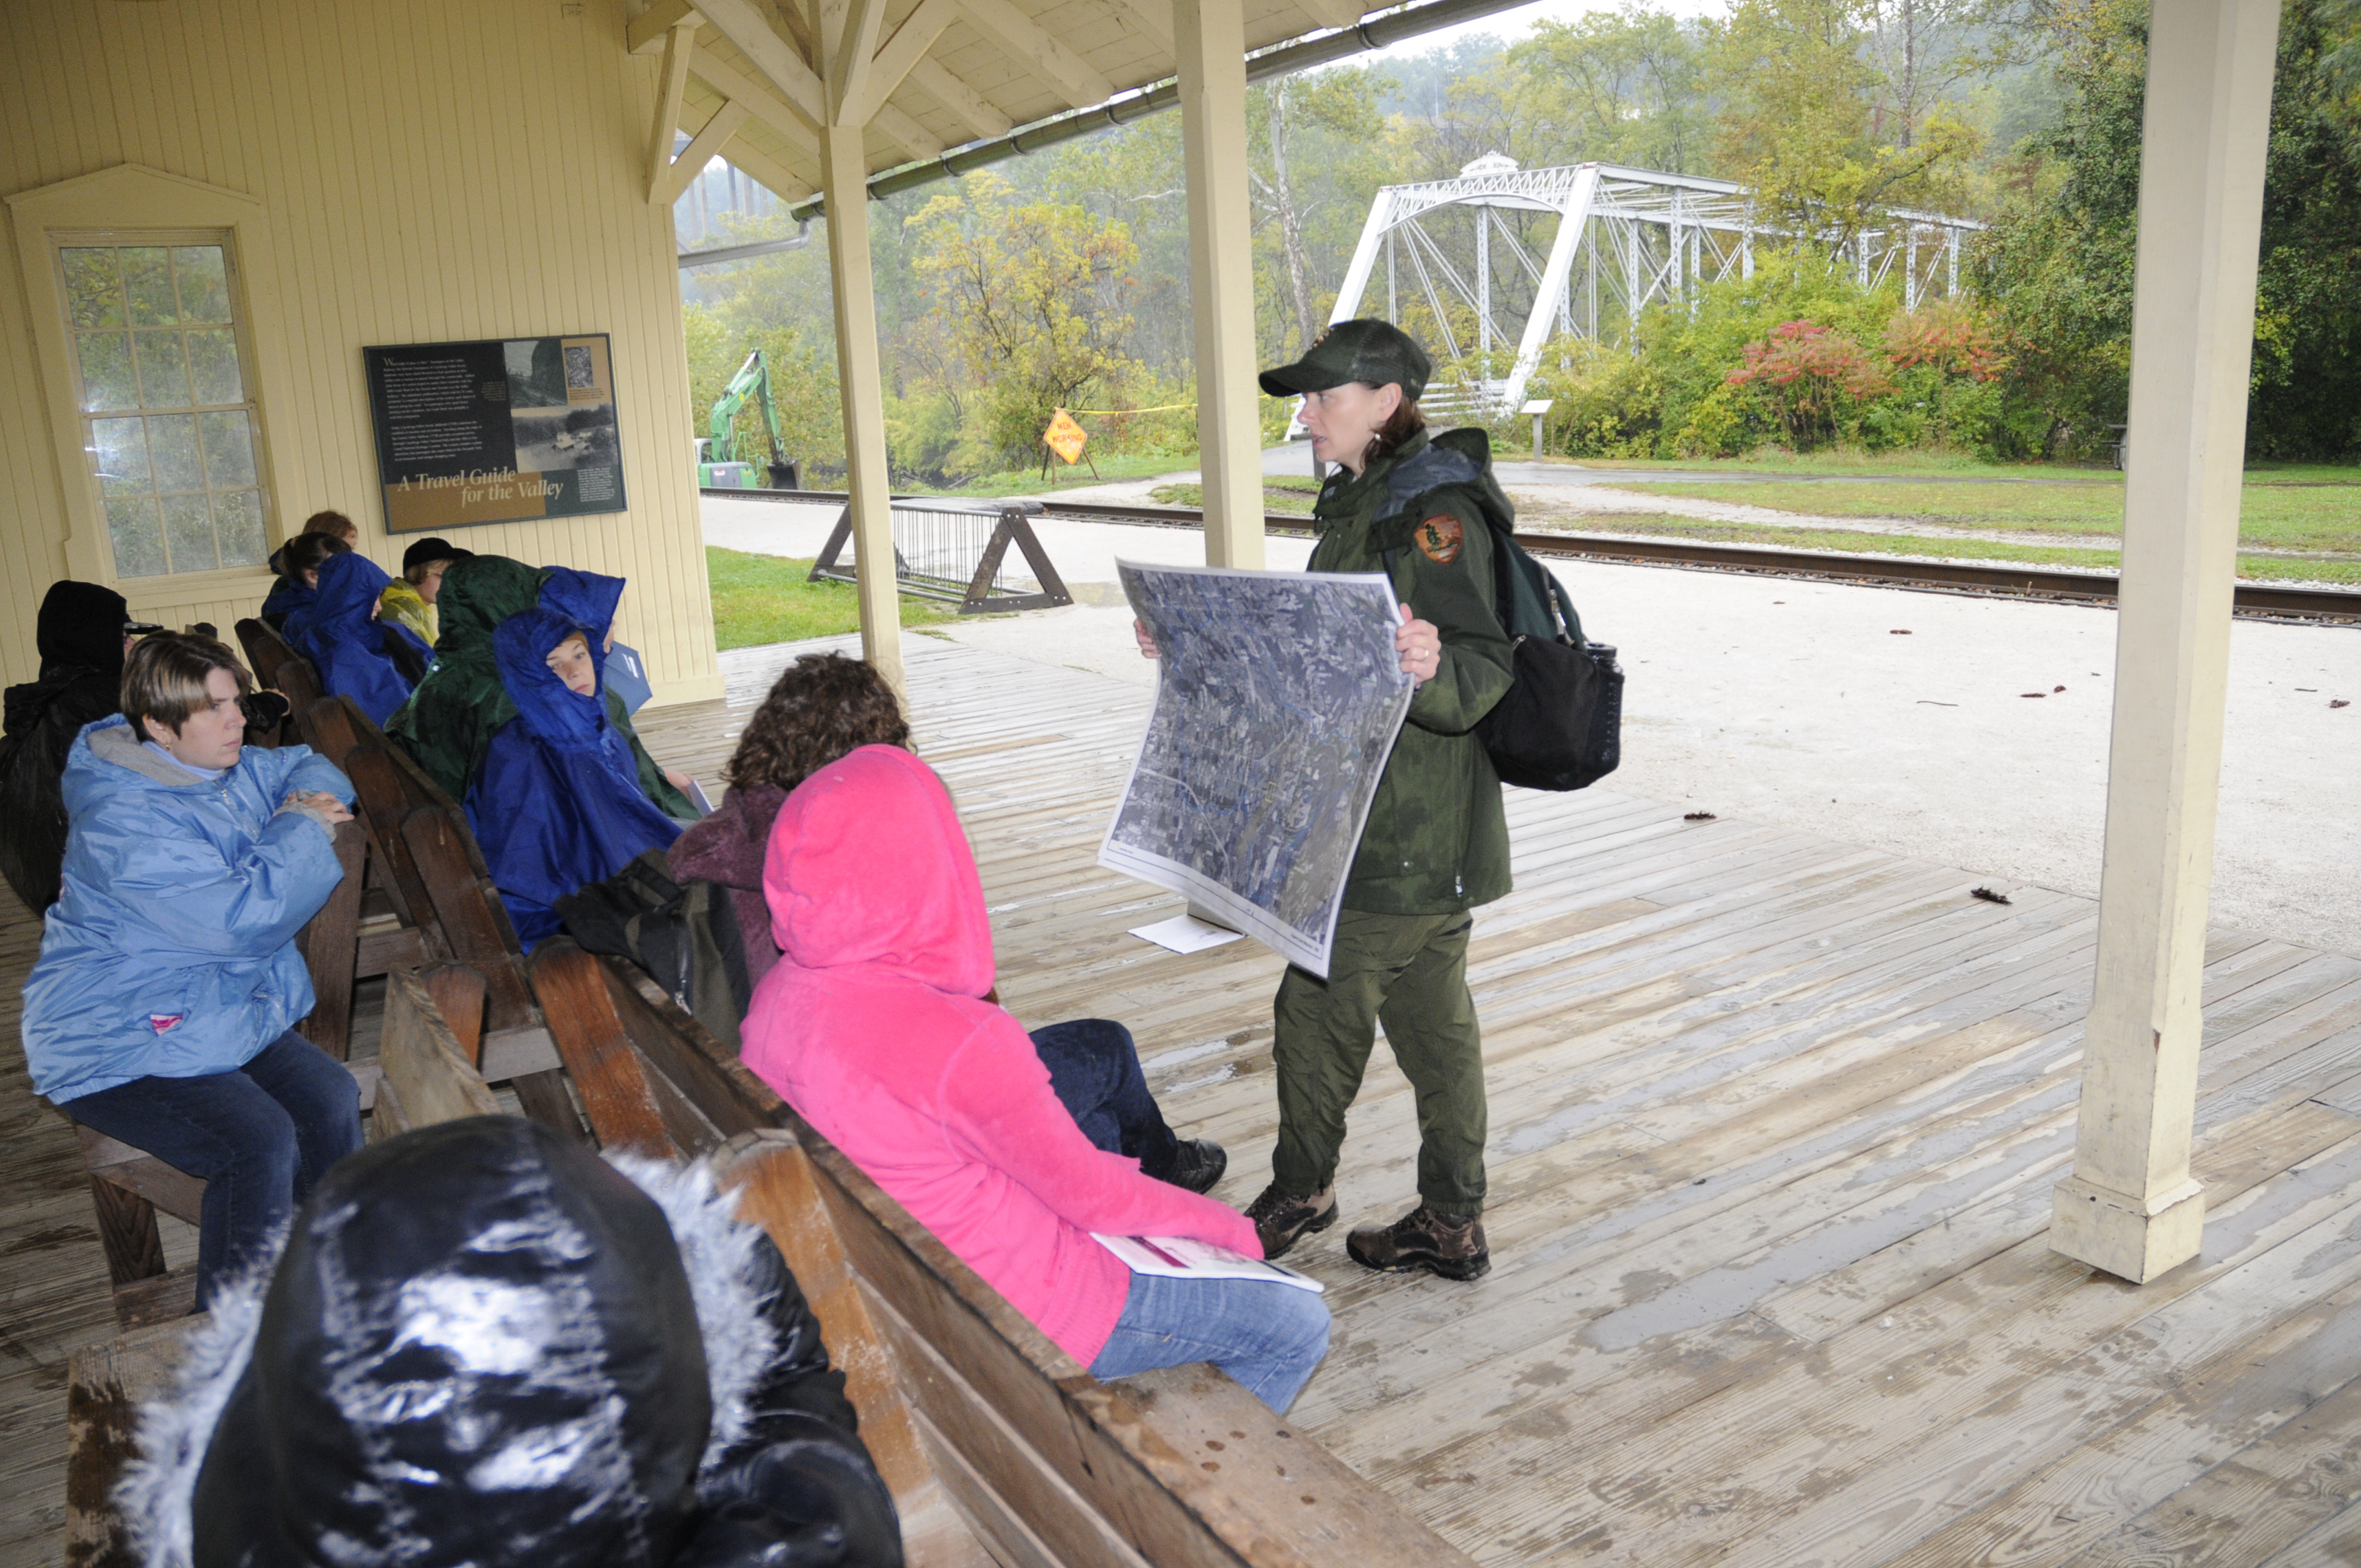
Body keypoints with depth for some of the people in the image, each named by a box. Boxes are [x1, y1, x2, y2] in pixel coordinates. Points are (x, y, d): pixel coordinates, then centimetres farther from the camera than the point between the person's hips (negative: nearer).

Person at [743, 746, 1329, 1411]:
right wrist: (1217, 1222, 0)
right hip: (1006, 1314, -8)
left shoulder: (778, 993, -8)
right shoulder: (958, 1043, -34)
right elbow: (1089, 1195, -20)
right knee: (1296, 1325, 5)